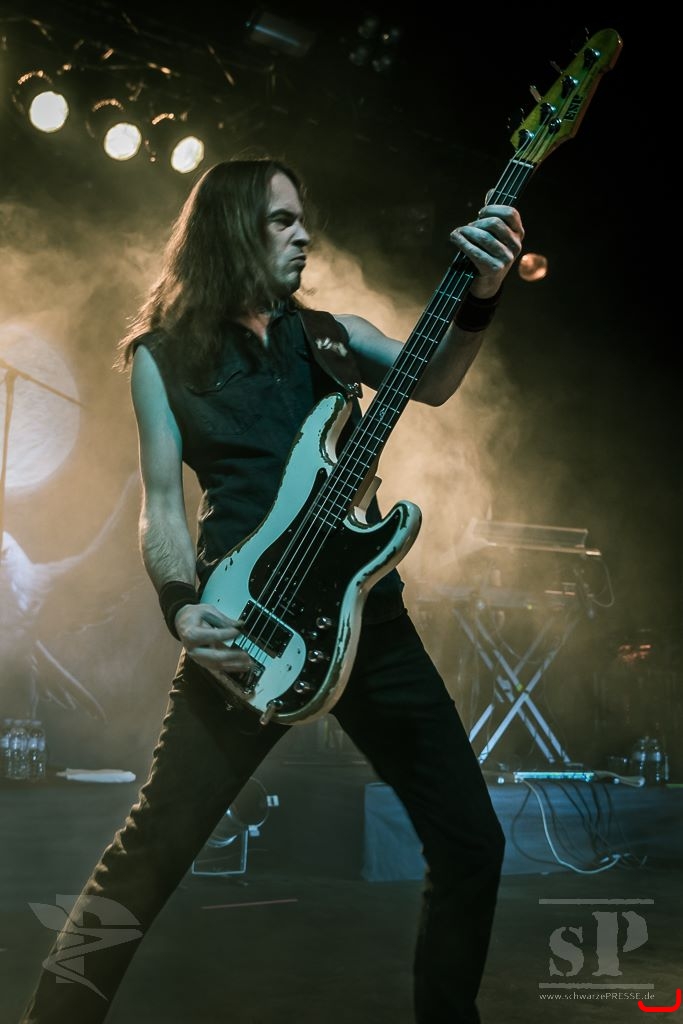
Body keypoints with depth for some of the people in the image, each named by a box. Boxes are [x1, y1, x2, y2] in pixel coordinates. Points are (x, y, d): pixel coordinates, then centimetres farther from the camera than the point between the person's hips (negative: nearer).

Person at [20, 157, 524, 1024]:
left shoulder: (331, 333, 15)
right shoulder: (165, 354, 7)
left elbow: (431, 380, -4)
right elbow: (161, 503, 1)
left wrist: (477, 300, -24)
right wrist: (184, 608, -17)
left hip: (368, 615, 4)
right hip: (246, 626, -3)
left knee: (472, 841, 5)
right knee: (152, 848, -7)